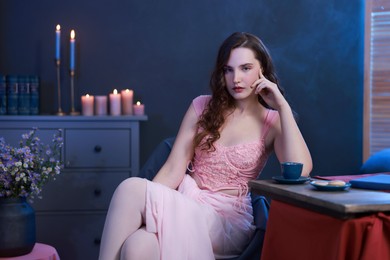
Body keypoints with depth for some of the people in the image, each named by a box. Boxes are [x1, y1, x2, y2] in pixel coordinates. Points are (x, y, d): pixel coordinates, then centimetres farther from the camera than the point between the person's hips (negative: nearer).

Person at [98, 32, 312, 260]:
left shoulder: (273, 122, 4)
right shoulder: (203, 107, 10)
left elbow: (300, 170, -16)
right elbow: (173, 170, 4)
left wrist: (282, 106, -11)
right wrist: (146, 205, -12)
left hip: (228, 218, -2)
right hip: (185, 200, 3)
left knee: (132, 188, -29)